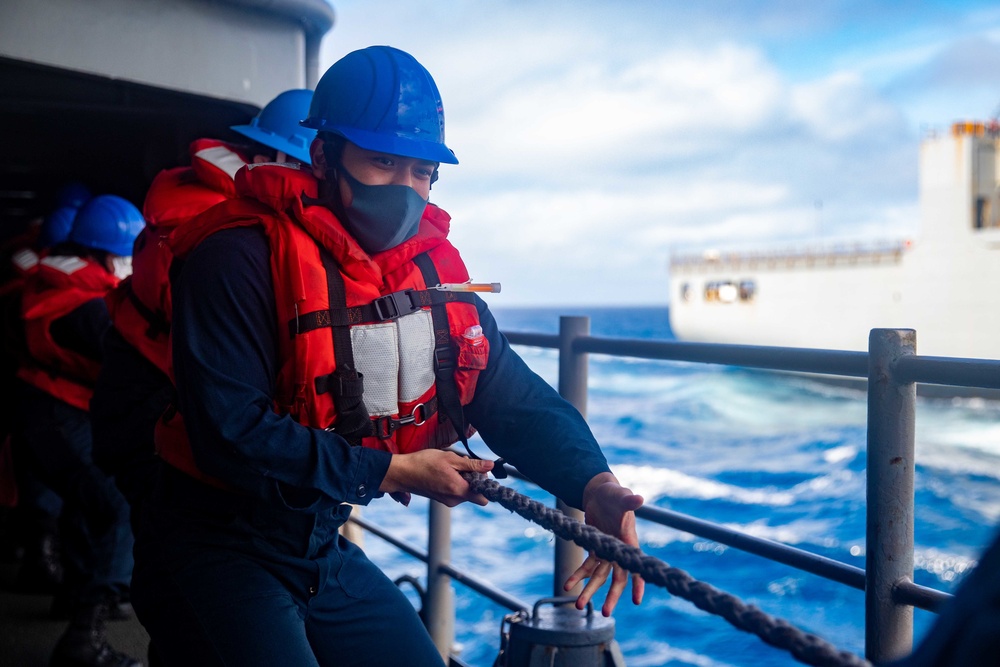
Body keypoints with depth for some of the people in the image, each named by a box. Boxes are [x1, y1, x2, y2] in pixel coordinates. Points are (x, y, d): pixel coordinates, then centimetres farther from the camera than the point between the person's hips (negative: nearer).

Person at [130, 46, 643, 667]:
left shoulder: (431, 261, 0)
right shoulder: (239, 258, -21)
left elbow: (511, 392, -4)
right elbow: (231, 433, -27)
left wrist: (590, 481, -22)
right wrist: (389, 471, -22)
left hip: (324, 549, 7)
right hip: (216, 550, -6)